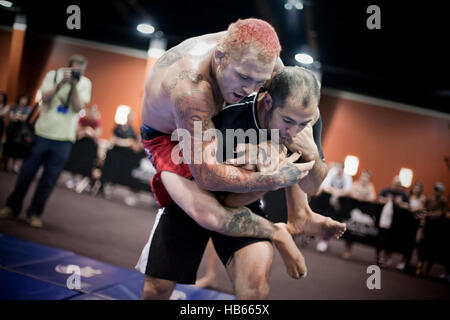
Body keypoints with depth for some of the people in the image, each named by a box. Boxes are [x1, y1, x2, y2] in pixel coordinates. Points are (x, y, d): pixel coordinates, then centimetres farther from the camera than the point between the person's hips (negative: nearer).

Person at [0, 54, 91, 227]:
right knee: (27, 171, 6)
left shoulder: (85, 83, 2)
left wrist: (74, 85, -16)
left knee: (50, 178, 2)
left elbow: (77, 107, -8)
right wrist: (62, 82, -18)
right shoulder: (53, 75, 2)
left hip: (64, 137, 0)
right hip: (43, 132, 0)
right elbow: (45, 98, -9)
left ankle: (34, 213, 15)